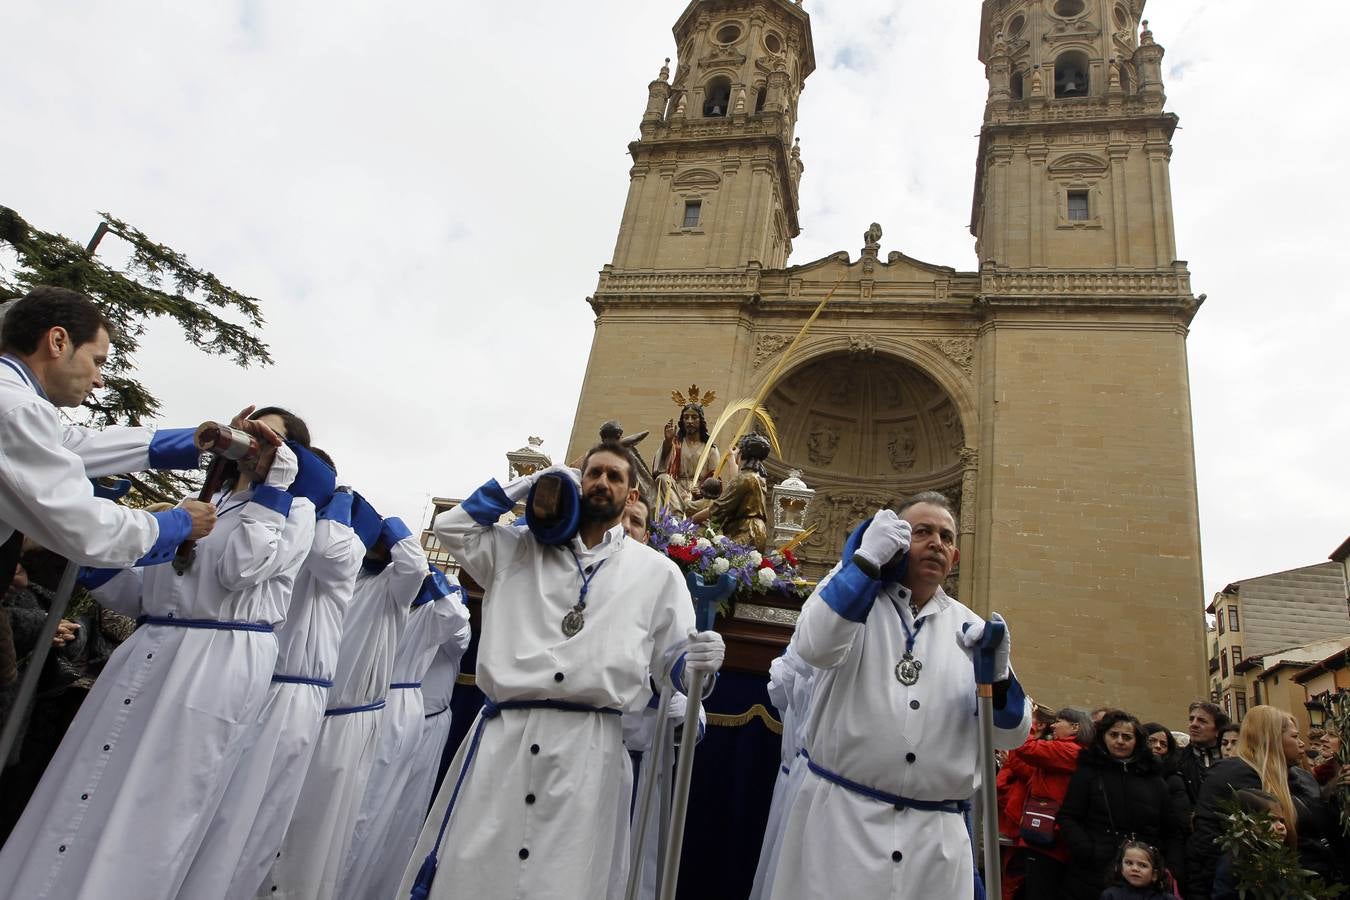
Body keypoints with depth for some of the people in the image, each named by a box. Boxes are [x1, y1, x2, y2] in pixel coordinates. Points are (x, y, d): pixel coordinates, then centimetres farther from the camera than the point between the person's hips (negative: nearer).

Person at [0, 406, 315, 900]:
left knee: (145, 818, -1)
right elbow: (151, 590, 21)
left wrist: (272, 486, -12)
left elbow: (239, 569, -18)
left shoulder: (293, 509, 1)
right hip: (148, 654, 7)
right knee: (80, 801, 11)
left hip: (216, 667, -7)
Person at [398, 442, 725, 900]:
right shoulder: (519, 547, 18)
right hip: (503, 735, 2)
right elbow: (450, 528, 17)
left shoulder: (657, 571, 13)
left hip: (589, 747, -1)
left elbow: (669, 660, 12)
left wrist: (696, 662, -13)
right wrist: (525, 486, 14)